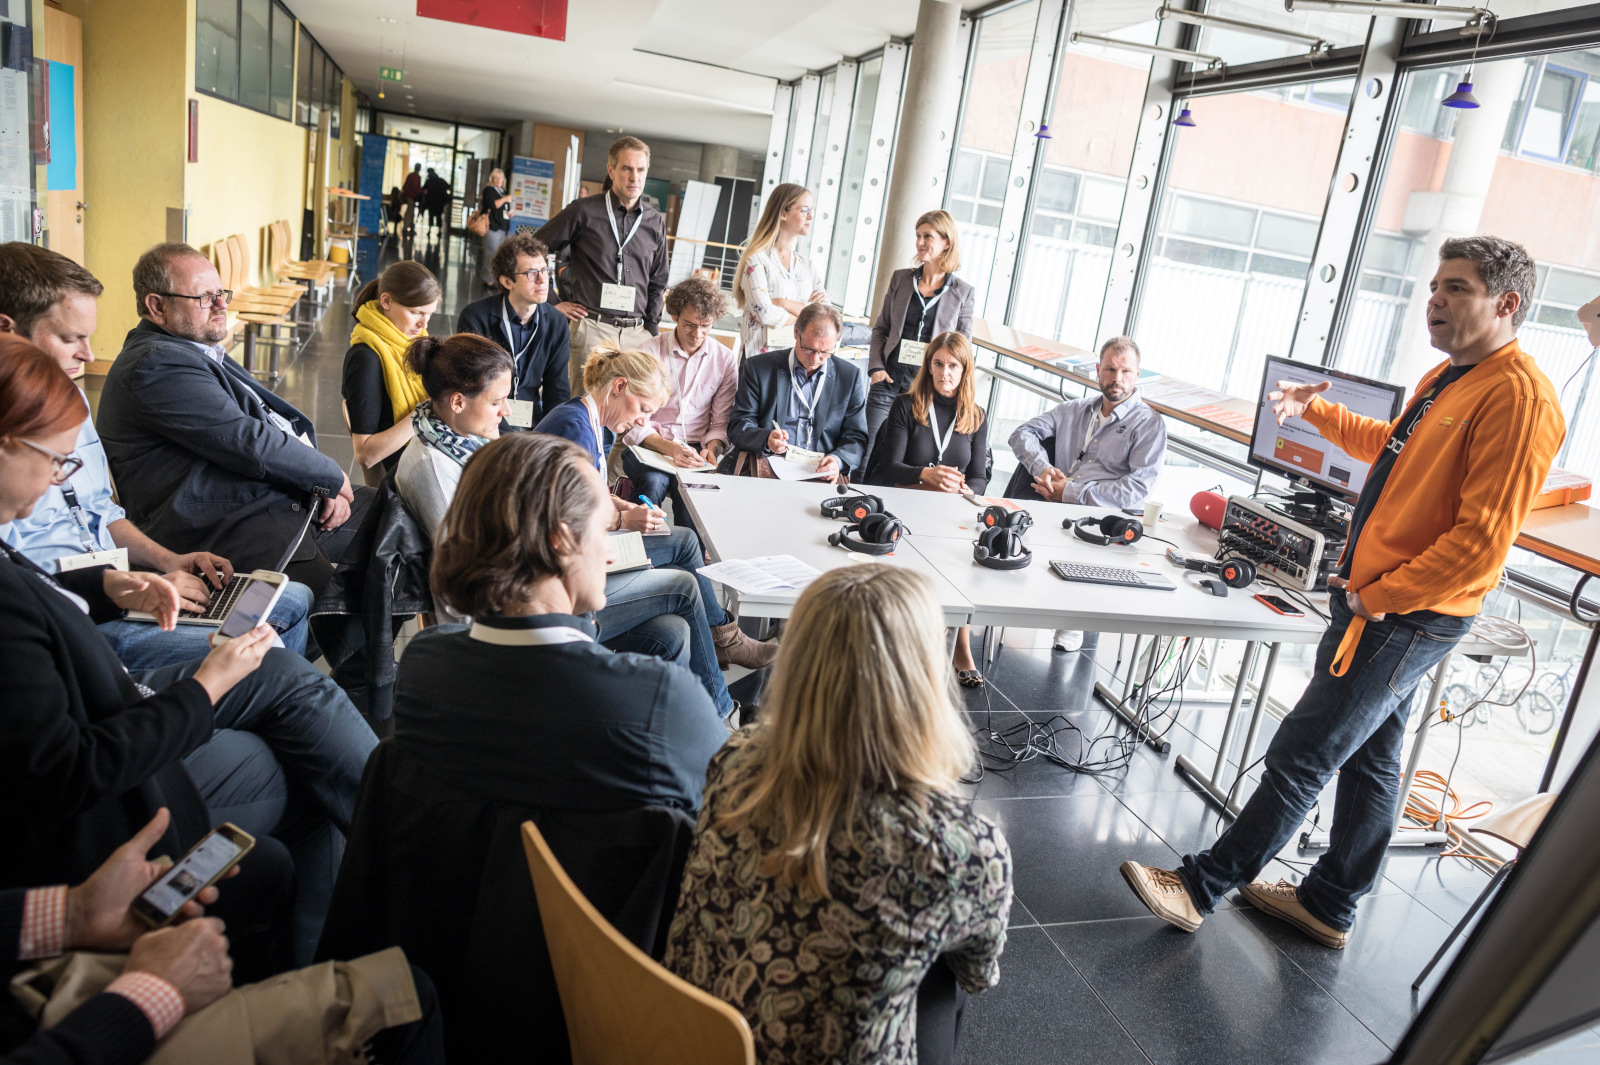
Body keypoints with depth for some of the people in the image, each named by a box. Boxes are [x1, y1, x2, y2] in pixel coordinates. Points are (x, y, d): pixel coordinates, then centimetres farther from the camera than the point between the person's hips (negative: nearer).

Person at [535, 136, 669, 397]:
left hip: (636, 334, 3)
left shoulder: (656, 222, 11)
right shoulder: (583, 211, 1)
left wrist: (651, 332, 10)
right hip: (591, 327, -3)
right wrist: (553, 303, 1)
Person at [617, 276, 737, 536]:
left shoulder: (725, 360, 6)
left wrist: (712, 448, -14)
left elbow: (722, 422, 8)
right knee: (655, 480, -34)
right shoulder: (651, 351, -1)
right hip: (648, 446, -1)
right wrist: (668, 448, -24)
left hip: (694, 449, 1)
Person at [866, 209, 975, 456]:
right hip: (889, 379, 2)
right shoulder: (900, 279, 8)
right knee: (868, 449, -1)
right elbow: (880, 328, 12)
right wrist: (876, 368, -2)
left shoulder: (963, 293, 2)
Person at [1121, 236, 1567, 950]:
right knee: (1370, 760, 18)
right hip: (1375, 598, 10)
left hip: (1403, 619, -10)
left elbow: (1482, 541, -24)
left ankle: (1200, 888, 6)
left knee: (1300, 757, -4)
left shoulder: (1518, 398, -19)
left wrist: (1376, 597, -18)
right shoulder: (1447, 378, 13)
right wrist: (1316, 409, 28)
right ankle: (1329, 906, 32)